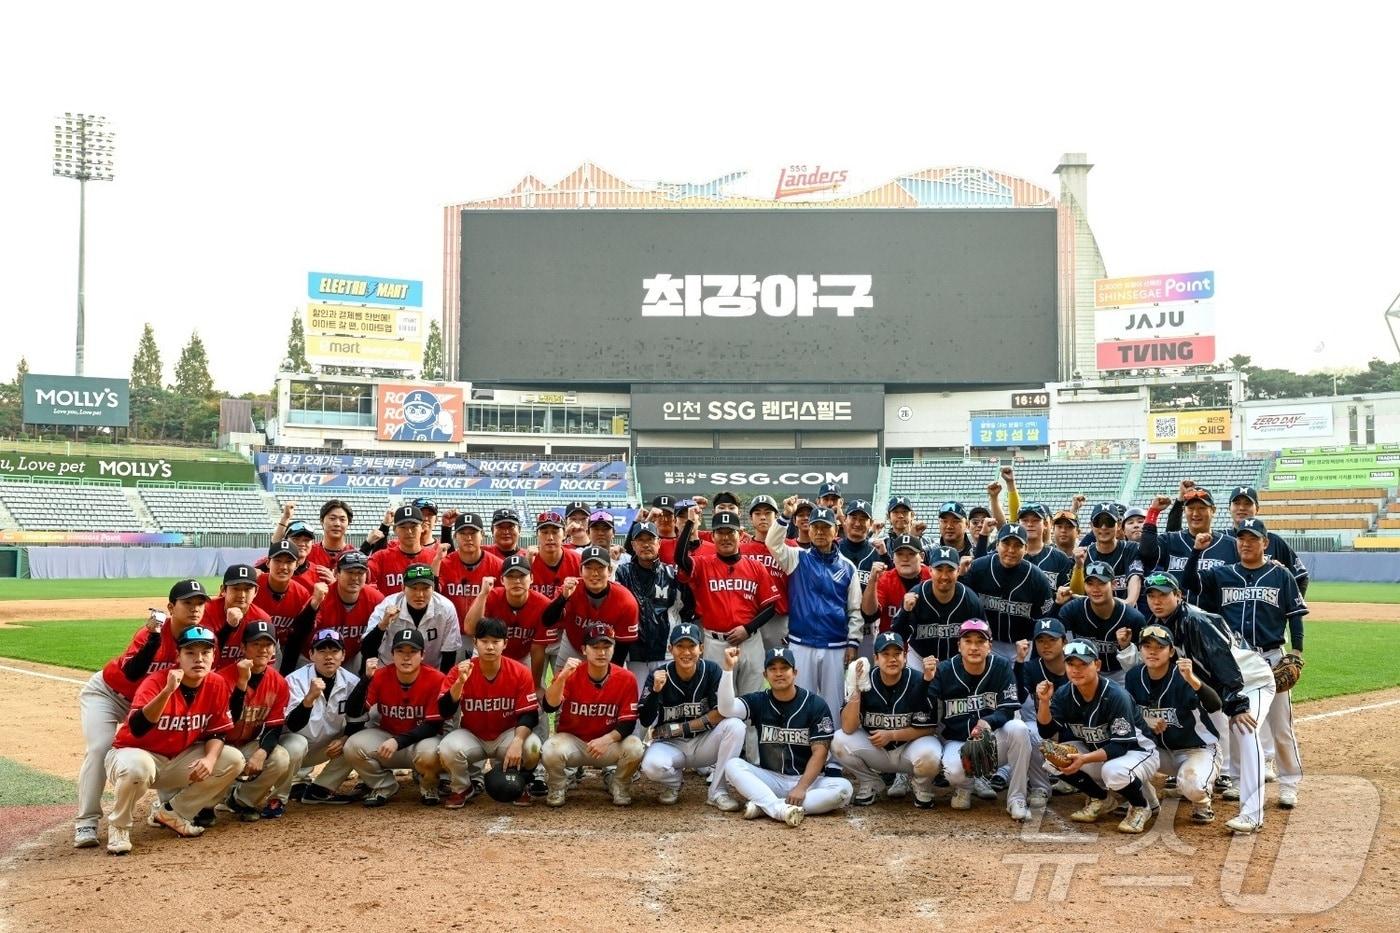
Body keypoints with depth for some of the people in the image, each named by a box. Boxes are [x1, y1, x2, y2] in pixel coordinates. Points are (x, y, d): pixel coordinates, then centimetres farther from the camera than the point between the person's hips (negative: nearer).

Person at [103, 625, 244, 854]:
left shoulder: (217, 685, -9)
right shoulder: (156, 682, -24)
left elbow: (216, 732, 0)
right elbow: (137, 729, -39)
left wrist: (210, 758, -20)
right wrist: (167, 691, -49)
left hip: (177, 762, 6)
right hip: (136, 753, -5)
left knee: (233, 760, -10)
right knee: (138, 767, -39)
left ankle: (171, 813, 5)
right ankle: (119, 825, -7)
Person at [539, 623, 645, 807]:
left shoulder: (626, 679, -11)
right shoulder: (570, 674, -12)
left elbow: (628, 722, -10)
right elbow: (550, 707, -26)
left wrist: (606, 740, -28)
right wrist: (562, 677, -41)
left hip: (609, 742, 1)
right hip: (572, 740, 0)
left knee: (635, 747, -28)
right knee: (550, 750, -31)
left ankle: (620, 788, 3)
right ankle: (558, 788, 3)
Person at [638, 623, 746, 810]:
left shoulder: (711, 670, -9)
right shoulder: (657, 676, -10)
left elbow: (723, 713, -19)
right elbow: (646, 721, -15)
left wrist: (679, 728, -19)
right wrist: (655, 690, -32)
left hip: (703, 743, 1)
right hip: (669, 745, -1)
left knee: (735, 726, -26)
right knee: (652, 766, -34)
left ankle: (717, 792, -13)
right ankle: (673, 782, 6)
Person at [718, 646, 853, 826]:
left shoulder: (816, 704, -4)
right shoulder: (758, 701, 3)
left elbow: (819, 752, -10)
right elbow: (726, 709, -15)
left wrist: (801, 788, -23)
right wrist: (728, 668, -23)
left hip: (809, 779, -1)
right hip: (769, 779, 1)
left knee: (843, 788, -30)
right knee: (733, 765, -23)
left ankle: (764, 806, -32)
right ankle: (781, 808, -41)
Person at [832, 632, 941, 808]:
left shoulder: (918, 683, -14)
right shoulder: (866, 681, -11)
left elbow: (926, 728, -11)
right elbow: (848, 728, -21)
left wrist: (891, 735, -19)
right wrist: (857, 690, -32)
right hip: (874, 750, 2)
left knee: (928, 756, -35)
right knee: (839, 742, -22)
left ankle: (922, 787, 3)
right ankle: (869, 783, 6)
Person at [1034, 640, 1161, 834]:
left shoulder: (1116, 696, -27)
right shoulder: (1064, 694, -10)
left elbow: (1121, 746, -29)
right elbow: (1047, 732, -12)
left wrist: (1085, 759, -41)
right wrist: (1044, 702, -29)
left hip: (1138, 751, -6)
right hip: (1095, 753, 6)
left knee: (1113, 771, -38)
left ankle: (1141, 806, -3)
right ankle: (1102, 799, 7)